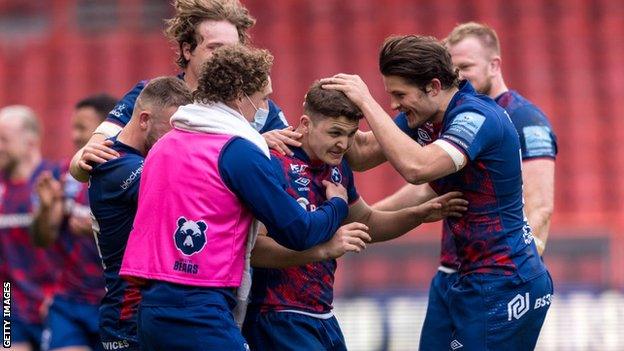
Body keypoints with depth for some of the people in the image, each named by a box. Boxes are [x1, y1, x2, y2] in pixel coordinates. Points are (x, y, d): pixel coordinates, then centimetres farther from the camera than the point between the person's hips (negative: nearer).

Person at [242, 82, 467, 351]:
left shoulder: (337, 167, 11)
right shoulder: (276, 164, -17)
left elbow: (364, 222, 28)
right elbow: (252, 247, -25)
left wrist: (418, 215, 12)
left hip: (323, 316, 9)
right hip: (280, 317, -9)